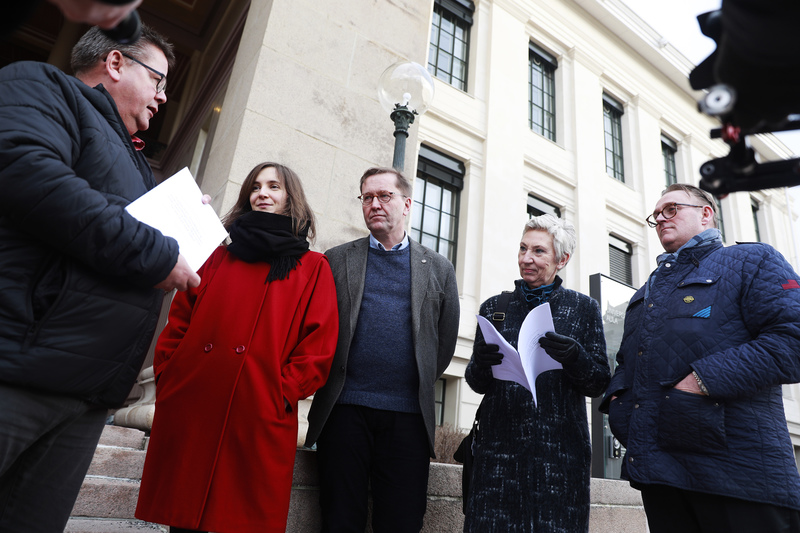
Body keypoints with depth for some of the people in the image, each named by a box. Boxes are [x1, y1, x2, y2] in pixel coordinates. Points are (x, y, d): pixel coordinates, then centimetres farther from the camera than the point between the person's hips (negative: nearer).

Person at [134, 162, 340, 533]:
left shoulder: (313, 269, 7)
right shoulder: (219, 258, 16)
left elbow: (319, 343, -2)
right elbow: (179, 323, 13)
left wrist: (283, 392, -11)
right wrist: (168, 378, 2)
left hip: (259, 419, -3)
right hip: (187, 411, 3)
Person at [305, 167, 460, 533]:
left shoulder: (438, 269, 11)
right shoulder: (336, 260, 11)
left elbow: (445, 342, 12)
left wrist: (418, 386, 10)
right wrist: (333, 382, 5)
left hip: (409, 415, 0)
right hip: (345, 409, 0)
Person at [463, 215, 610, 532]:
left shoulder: (584, 309, 5)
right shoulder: (494, 308, 8)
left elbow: (599, 385, 3)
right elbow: (477, 384, 10)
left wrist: (574, 357, -17)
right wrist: (480, 364, -13)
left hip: (560, 449, -1)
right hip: (500, 445, 1)